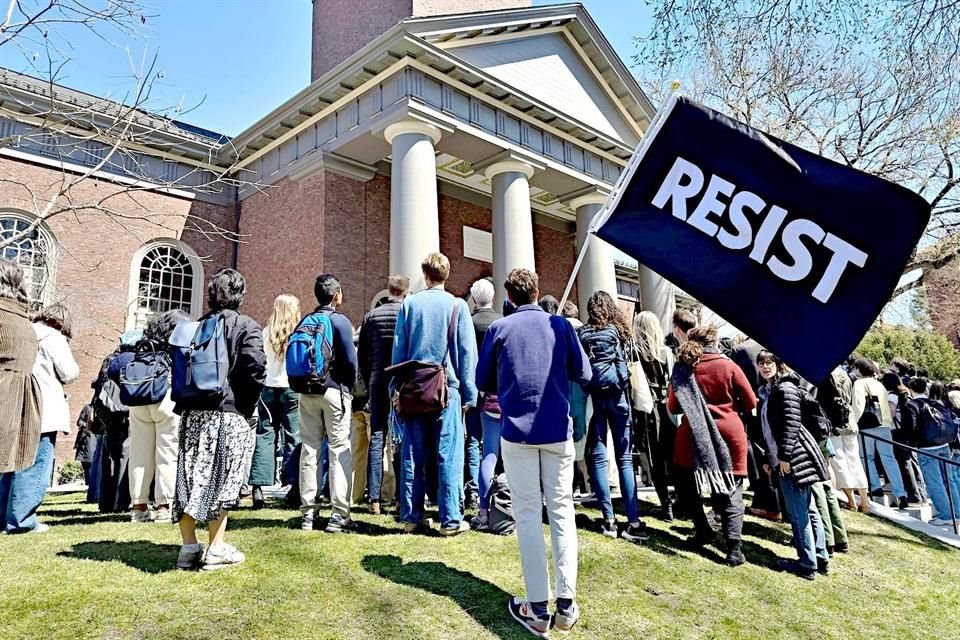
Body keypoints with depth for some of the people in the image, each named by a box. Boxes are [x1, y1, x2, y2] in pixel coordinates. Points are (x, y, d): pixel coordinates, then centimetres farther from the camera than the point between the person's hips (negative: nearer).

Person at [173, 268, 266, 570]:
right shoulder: (247, 327, -4)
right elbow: (255, 371, -14)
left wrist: (184, 402, 16)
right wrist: (247, 408, -2)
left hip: (192, 411, 5)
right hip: (227, 412, -5)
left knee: (189, 477, 9)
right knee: (221, 478, 1)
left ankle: (189, 546, 14)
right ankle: (216, 549, 6)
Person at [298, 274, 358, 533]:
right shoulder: (340, 320, -6)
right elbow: (350, 359, -10)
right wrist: (350, 386, 4)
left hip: (307, 391, 5)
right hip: (335, 390, -5)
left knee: (309, 449, 9)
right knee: (340, 451, -1)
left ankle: (309, 513, 14)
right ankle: (339, 515, -2)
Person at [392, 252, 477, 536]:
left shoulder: (409, 304, 4)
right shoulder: (457, 305, -1)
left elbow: (398, 350, 6)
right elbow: (467, 351, -1)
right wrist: (469, 393, 4)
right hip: (447, 388, -2)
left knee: (412, 456, 9)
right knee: (449, 456, 2)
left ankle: (411, 516, 16)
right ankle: (450, 519, 5)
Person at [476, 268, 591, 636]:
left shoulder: (499, 329, -1)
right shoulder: (560, 325, 2)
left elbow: (483, 382, 6)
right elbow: (584, 374, 8)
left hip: (517, 431, -1)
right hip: (558, 430, 1)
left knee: (528, 515, 4)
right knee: (562, 512, 8)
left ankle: (537, 609, 6)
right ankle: (566, 605, 10)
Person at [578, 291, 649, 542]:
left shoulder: (582, 334, 2)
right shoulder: (619, 332, 4)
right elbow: (628, 367, 2)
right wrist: (628, 396, 9)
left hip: (594, 397, 0)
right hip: (617, 396, 0)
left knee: (598, 458, 6)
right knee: (625, 459, 3)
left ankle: (609, 520, 6)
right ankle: (633, 521, -1)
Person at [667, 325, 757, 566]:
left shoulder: (683, 368, 0)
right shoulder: (728, 366, -3)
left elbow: (673, 406, 1)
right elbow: (751, 402, 1)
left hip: (694, 436, 1)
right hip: (729, 434, 0)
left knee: (689, 485, 22)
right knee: (731, 494, 5)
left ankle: (703, 531, 24)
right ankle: (733, 548, -3)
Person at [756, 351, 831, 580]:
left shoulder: (785, 388, -10)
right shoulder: (767, 392, 17)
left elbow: (792, 424, -18)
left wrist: (784, 456, -20)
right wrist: (769, 458, 20)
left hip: (793, 457, -10)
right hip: (782, 458, 10)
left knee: (798, 513, -3)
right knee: (807, 510, 14)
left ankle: (808, 564, 5)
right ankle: (821, 559, 23)